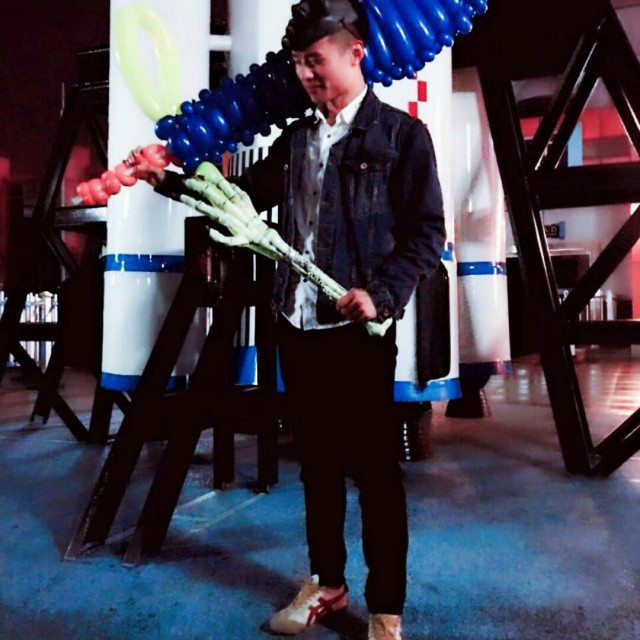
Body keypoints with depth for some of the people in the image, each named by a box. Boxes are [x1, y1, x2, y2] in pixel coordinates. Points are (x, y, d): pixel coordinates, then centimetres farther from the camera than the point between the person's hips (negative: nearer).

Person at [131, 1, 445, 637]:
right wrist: (170, 179, 7)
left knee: (374, 467, 3)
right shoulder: (296, 138, 14)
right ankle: (326, 583, 33)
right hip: (297, 325, 6)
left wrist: (380, 292, -19)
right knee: (316, 462, 15)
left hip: (358, 330, -5)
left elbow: (427, 232, -6)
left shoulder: (400, 133, -2)